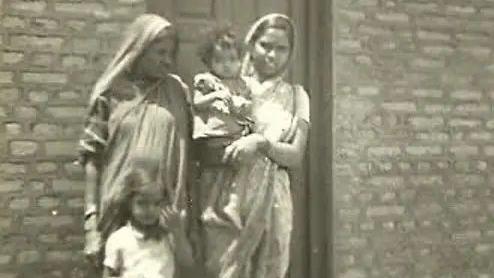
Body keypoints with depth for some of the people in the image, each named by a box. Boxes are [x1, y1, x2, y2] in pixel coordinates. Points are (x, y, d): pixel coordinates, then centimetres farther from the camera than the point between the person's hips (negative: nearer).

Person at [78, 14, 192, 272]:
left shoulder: (177, 91, 6)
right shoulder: (110, 94, -1)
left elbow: (188, 148, 5)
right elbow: (93, 157, -1)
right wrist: (92, 220, -5)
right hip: (118, 211, -1)